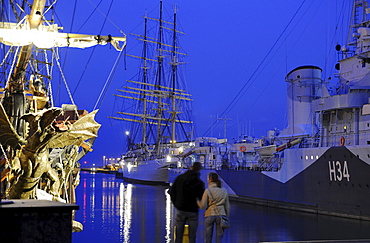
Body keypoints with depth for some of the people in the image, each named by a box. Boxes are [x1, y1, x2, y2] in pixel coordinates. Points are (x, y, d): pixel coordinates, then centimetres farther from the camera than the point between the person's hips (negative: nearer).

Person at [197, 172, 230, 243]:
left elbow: (203, 206, -7)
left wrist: (197, 200, 8)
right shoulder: (224, 191, 4)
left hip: (209, 215, -2)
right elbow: (227, 206, 7)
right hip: (221, 215, 2)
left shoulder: (207, 191, -7)